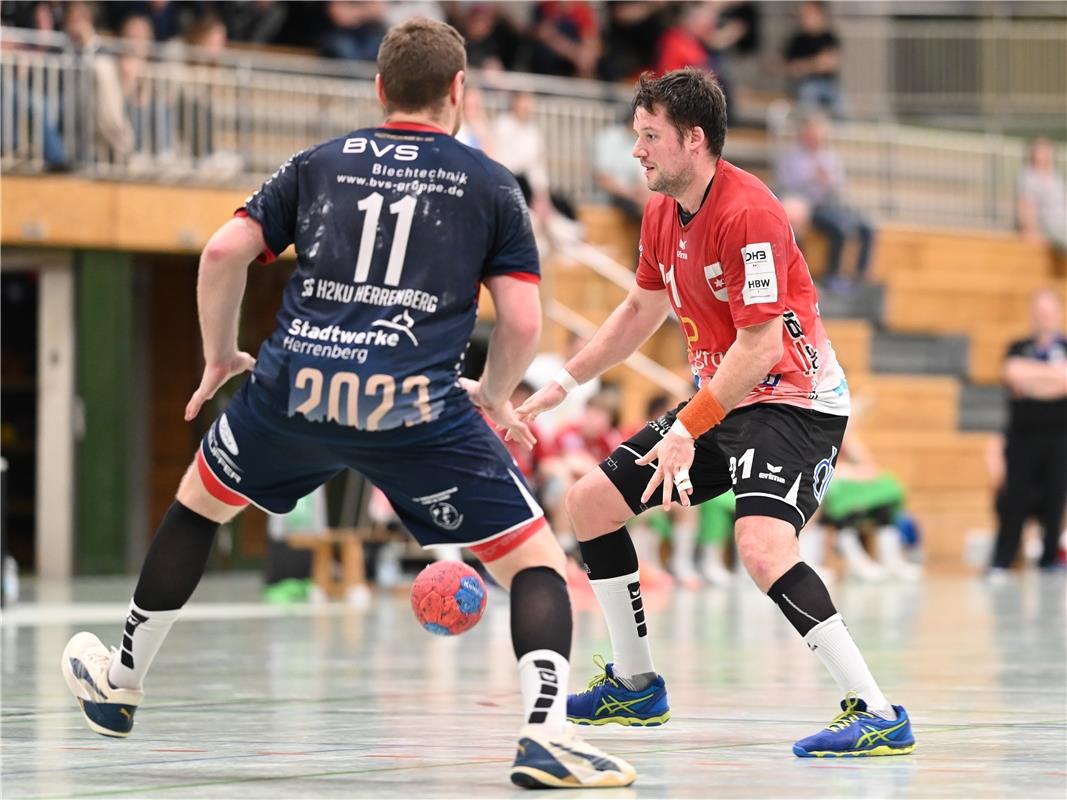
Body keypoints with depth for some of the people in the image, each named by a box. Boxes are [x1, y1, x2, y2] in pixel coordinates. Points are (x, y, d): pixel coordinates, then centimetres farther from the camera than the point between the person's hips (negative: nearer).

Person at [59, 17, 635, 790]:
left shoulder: (320, 164, 17)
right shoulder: (491, 185, 11)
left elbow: (224, 252, 9)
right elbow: (522, 322, 3)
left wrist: (220, 356, 22)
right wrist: (492, 398, 21)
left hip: (295, 386, 3)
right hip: (418, 408, -3)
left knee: (198, 503, 31)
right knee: (538, 560, 7)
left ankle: (121, 683, 41)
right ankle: (546, 730, -15)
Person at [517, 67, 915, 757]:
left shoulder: (746, 213, -23)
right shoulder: (664, 212, 6)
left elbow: (761, 346, -26)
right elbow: (641, 311, 23)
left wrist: (688, 430, -26)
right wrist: (561, 386, 23)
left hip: (794, 401, -10)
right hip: (722, 402, 10)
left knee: (761, 545, -32)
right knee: (591, 501, 10)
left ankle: (878, 714, -28)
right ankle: (636, 687, 23)